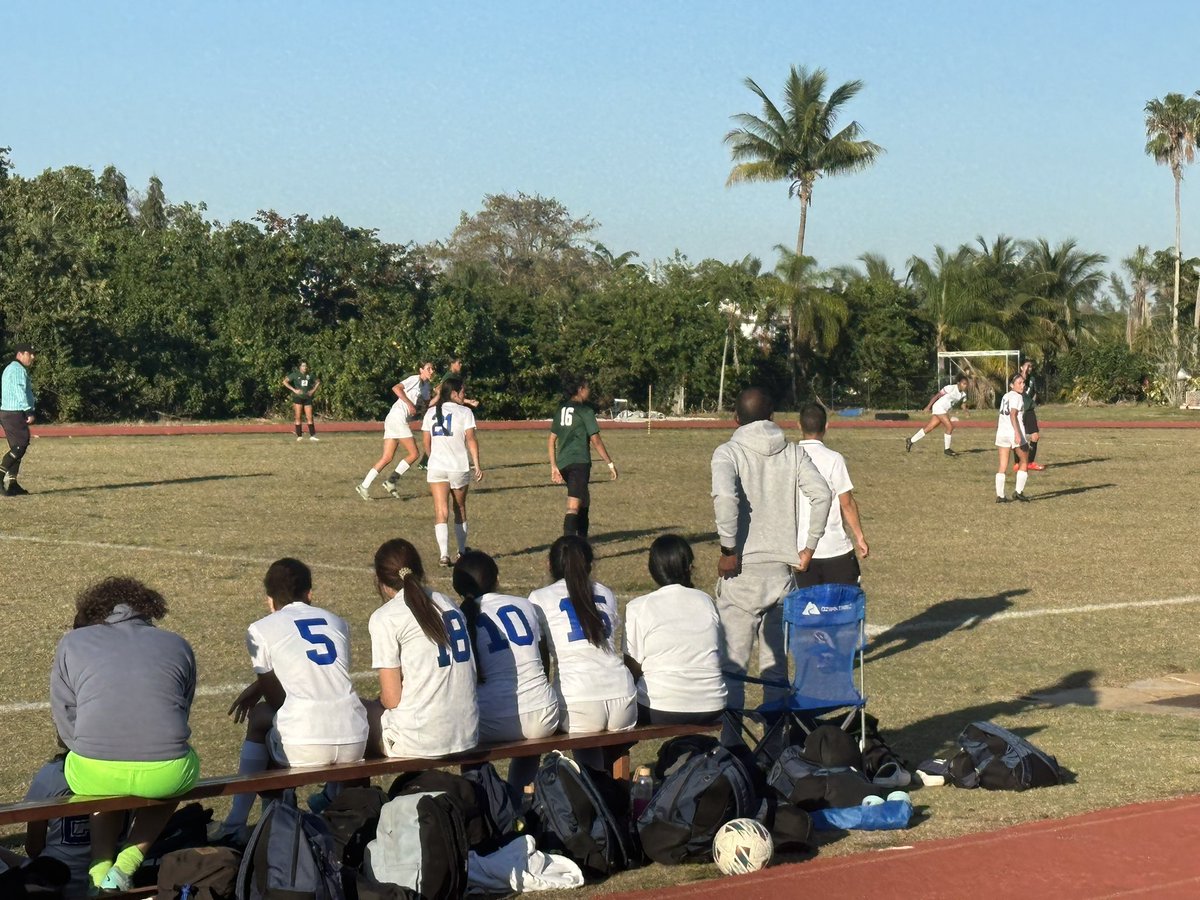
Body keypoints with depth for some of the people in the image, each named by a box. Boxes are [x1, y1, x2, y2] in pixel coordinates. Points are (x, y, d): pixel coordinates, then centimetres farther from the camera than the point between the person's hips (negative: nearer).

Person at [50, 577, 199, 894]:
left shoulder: (72, 642, 17)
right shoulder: (177, 645, 21)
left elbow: (66, 719, 14)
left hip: (93, 773, 0)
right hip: (165, 773, 0)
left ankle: (100, 867, 20)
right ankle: (126, 866, 20)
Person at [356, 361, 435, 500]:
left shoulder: (427, 387, 19)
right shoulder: (415, 379, -8)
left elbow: (426, 406, 17)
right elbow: (396, 388, -21)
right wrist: (409, 404, -23)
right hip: (398, 417, -9)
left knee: (387, 458, 5)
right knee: (413, 454, -7)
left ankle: (364, 486, 4)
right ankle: (391, 481, -2)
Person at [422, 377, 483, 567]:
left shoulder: (431, 412, 8)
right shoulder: (464, 412, -3)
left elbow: (427, 444, 12)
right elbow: (471, 440, -10)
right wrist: (477, 465, -8)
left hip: (436, 467, 2)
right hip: (460, 467, -2)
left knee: (441, 512, -3)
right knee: (460, 509, 17)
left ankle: (444, 554, -17)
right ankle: (462, 551, 30)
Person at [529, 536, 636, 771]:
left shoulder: (540, 598, 9)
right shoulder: (605, 594, 20)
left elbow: (541, 659, 11)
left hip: (577, 700, -3)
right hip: (622, 696, 3)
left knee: (587, 755, 22)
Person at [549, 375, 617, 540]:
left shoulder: (561, 410, 13)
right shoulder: (585, 411, -6)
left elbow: (552, 440, 15)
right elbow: (596, 440, -8)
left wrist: (554, 467, 19)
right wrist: (610, 464, -1)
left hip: (563, 463, 8)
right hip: (579, 462, -8)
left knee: (584, 499, 26)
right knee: (574, 506, -16)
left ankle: (583, 539, 34)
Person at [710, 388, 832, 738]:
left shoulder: (728, 452, -5)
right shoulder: (793, 453, 7)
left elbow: (724, 495, -24)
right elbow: (821, 494, -6)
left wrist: (729, 549, -16)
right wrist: (809, 547, 1)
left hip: (743, 569, -4)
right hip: (782, 570, 4)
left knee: (732, 666, 1)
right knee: (776, 666, 13)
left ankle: (731, 746, -1)